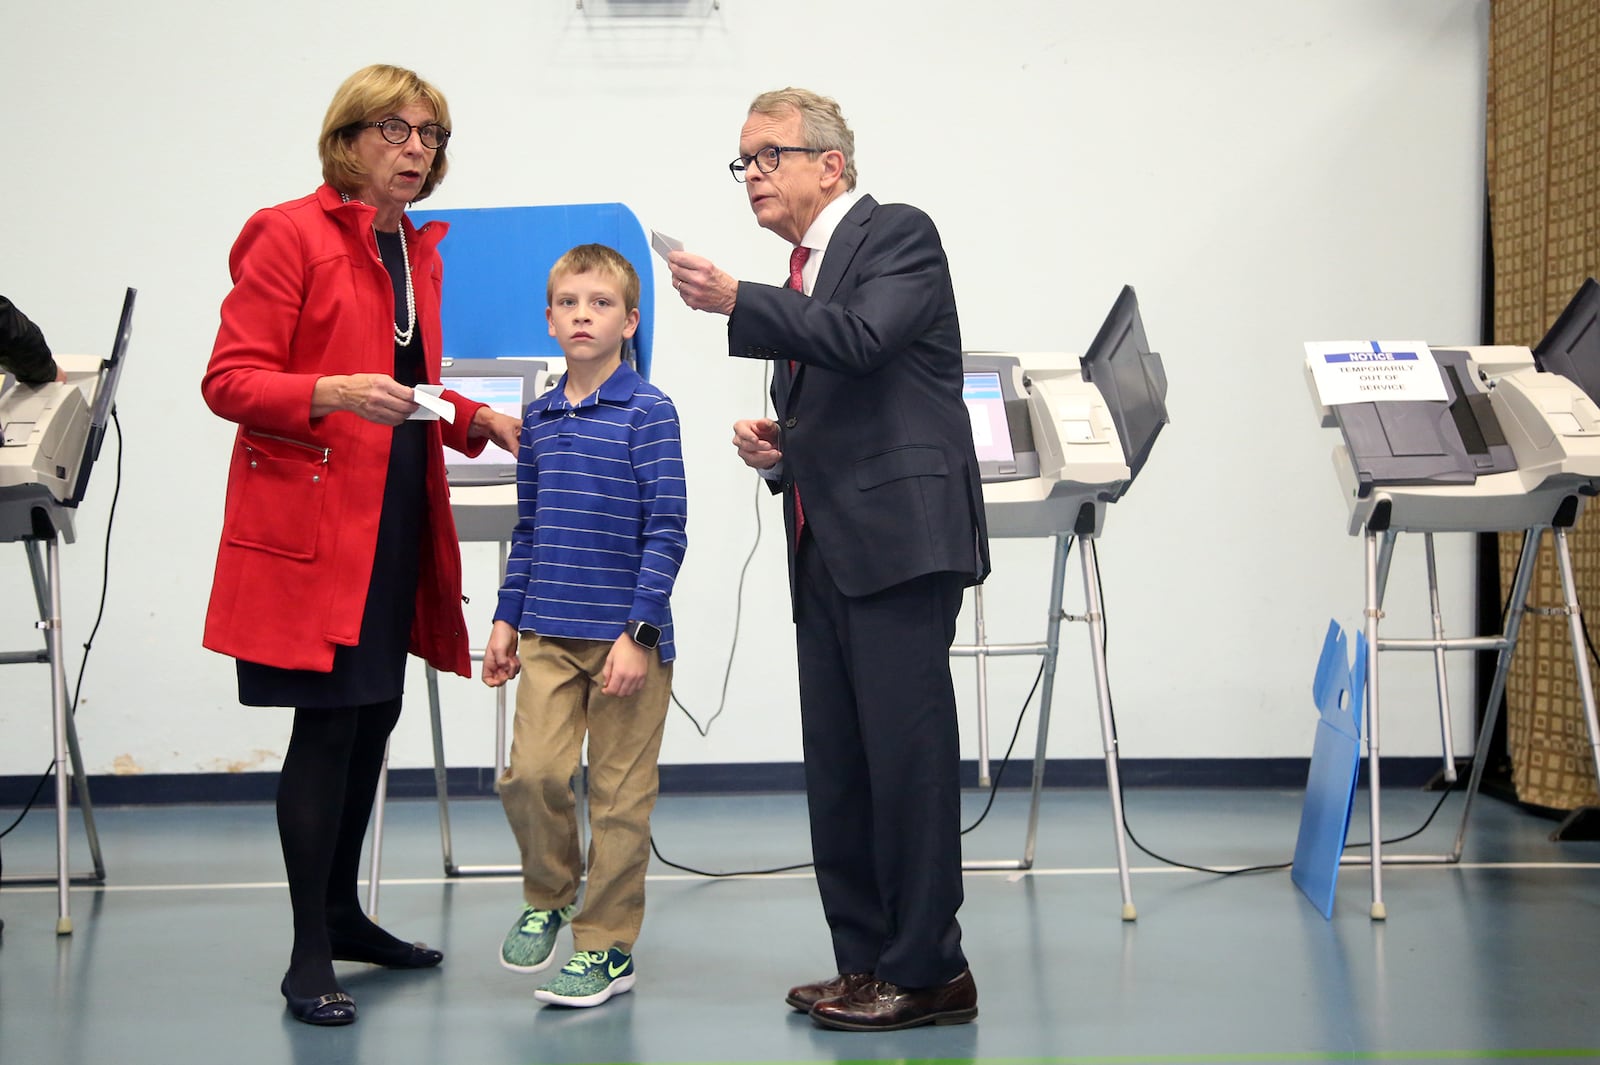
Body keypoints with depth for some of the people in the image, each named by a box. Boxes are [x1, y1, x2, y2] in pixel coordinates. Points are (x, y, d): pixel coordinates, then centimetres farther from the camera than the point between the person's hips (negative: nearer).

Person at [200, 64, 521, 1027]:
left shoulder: (420, 249, 15)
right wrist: (331, 393, -28)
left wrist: (475, 418, 7)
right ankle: (309, 959, 0)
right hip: (313, 519, -8)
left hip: (397, 520, 8)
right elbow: (229, 381, -13)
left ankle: (343, 914, 29)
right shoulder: (291, 235, -8)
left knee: (375, 717, 13)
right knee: (329, 724, -8)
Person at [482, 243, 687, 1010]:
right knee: (532, 773, -5)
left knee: (619, 794, 2)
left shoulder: (647, 412, -6)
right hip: (549, 632, 4)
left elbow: (667, 530, -9)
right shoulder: (539, 418, 10)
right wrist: (506, 618, 14)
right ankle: (547, 897, 23)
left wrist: (638, 632, -14)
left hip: (627, 634, -4)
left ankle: (607, 945, 15)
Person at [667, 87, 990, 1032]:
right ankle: (867, 962, 16)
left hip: (901, 533, -9)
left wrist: (737, 302, -24)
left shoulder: (900, 235, -1)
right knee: (838, 763, 9)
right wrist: (773, 446, 9)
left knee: (907, 750, -8)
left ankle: (928, 970, -2)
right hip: (827, 546, 9)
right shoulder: (804, 277, 23)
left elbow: (863, 336, -20)